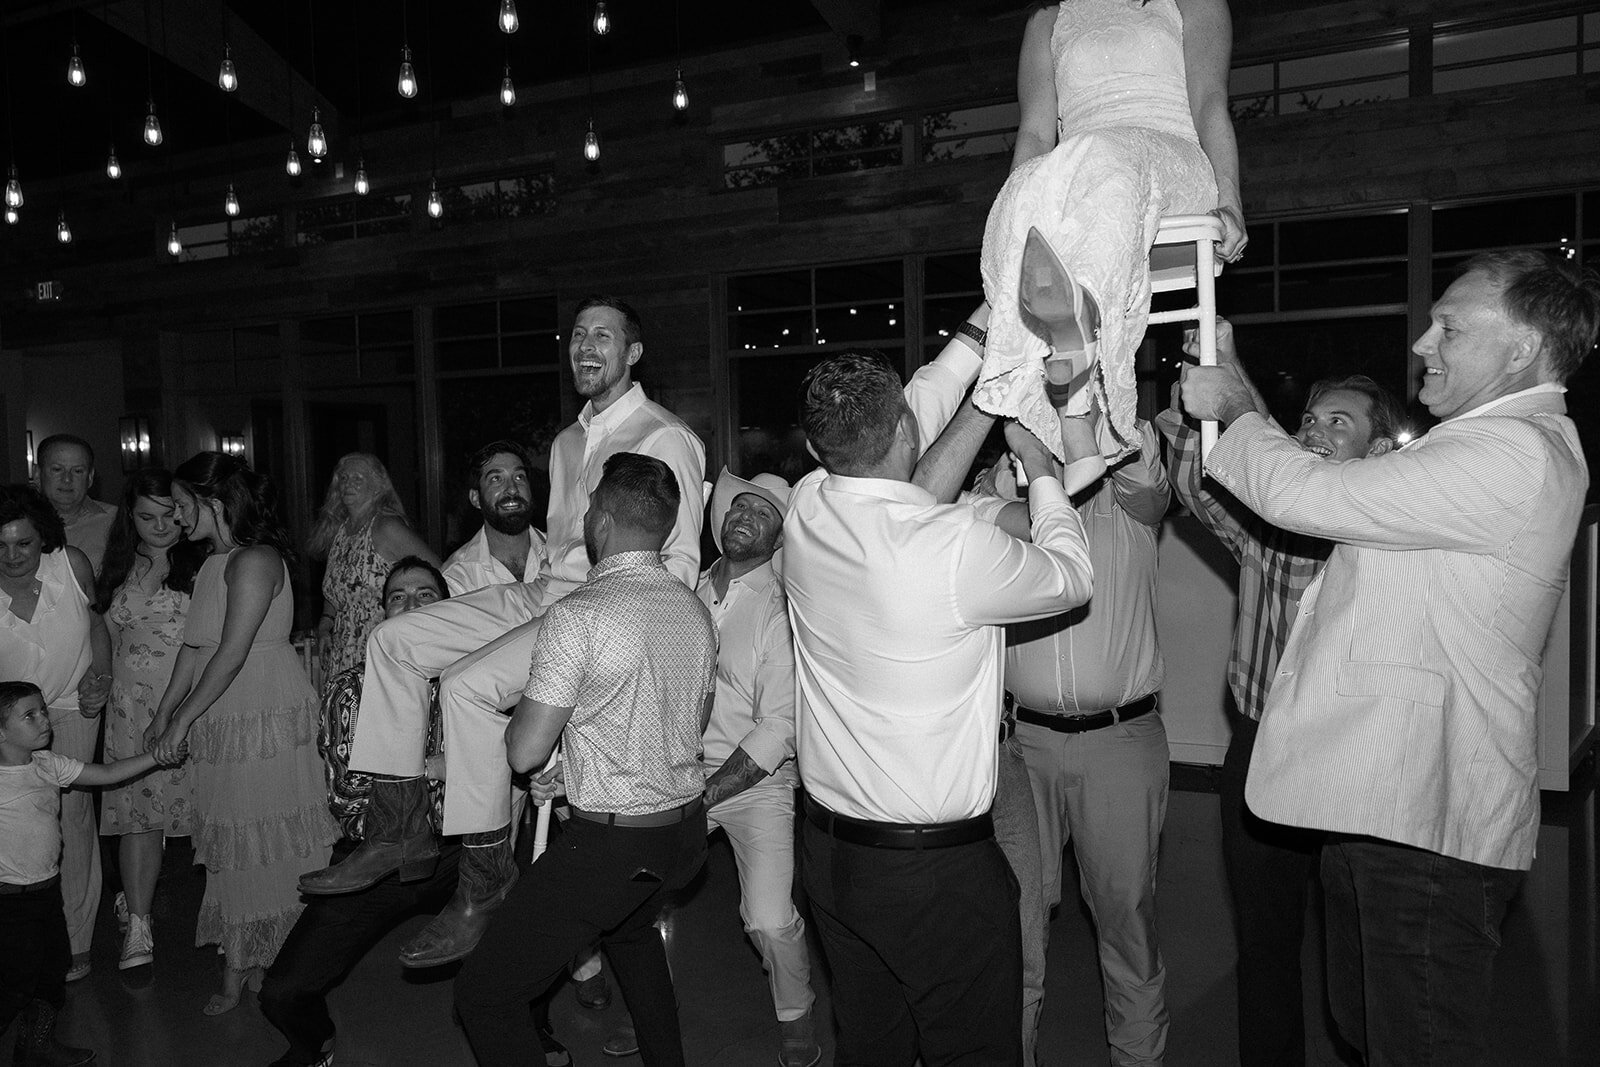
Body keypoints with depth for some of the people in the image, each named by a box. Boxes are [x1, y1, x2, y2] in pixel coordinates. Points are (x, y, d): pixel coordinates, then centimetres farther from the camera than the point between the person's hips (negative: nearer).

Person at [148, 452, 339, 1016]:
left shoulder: (254, 560, -15)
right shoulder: (214, 561, 13)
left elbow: (233, 652, -19)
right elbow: (196, 646, 14)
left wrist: (184, 719, -16)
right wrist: (164, 712, 11)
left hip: (266, 716, -8)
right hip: (222, 720, 8)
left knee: (262, 837, 2)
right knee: (231, 843, 10)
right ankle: (244, 961, 19)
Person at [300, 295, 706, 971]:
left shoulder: (664, 439, -7)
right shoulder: (568, 441, 22)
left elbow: (679, 562, -12)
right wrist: (533, 605, 10)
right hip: (542, 590, 9)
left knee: (469, 683, -29)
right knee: (393, 641, -2)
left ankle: (486, 878, -17)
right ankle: (403, 828, 0)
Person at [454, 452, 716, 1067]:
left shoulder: (577, 616, -20)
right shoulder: (694, 607, 3)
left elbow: (524, 753, -18)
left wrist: (526, 704, 5)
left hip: (612, 842, -8)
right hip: (689, 826, 8)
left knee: (484, 995, 3)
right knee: (632, 929, 37)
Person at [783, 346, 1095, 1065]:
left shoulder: (807, 510, -7)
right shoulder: (956, 544, -25)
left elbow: (917, 406, 11)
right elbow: (1071, 578, -4)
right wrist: (1041, 468, 10)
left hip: (828, 844, 6)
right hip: (937, 864, -6)